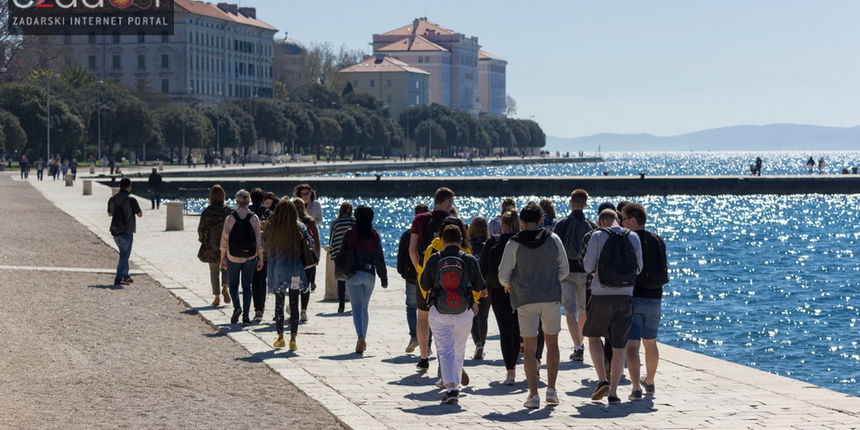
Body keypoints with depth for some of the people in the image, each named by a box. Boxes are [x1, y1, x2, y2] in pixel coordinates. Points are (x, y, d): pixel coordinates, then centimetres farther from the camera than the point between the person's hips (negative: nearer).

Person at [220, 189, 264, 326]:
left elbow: (224, 240, -4)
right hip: (250, 257, 1)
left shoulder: (230, 218, -7)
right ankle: (245, 316, 4)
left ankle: (237, 307, -10)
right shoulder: (254, 218, -5)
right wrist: (260, 259, 5)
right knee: (247, 286, 9)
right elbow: (258, 240, -2)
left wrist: (222, 258, 6)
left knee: (233, 284, 14)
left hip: (233, 257, -1)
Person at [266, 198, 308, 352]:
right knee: (294, 305, 4)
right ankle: (293, 339, 1)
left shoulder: (271, 228, -7)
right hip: (295, 271, -1)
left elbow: (264, 246, 2)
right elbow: (309, 246, -4)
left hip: (277, 271, 1)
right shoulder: (299, 227, -7)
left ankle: (280, 337, 16)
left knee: (279, 304, 13)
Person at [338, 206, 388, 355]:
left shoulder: (350, 234, -4)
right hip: (370, 275, 3)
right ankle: (362, 339, 20)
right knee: (364, 308, 16)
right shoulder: (375, 235, 0)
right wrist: (384, 278, 5)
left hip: (354, 274, -3)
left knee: (357, 308, -5)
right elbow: (379, 258, 0)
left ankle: (361, 338, -24)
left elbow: (342, 253, -1)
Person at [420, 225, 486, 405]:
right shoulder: (470, 260, -4)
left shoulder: (434, 259, -6)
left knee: (445, 350, -1)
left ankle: (451, 387, -16)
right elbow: (479, 286, 7)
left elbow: (424, 283, 4)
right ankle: (455, 384, 31)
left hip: (439, 312, -1)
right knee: (459, 351, 18)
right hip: (464, 313, 1)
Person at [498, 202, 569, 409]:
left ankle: (533, 394, -3)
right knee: (552, 343, 15)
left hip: (525, 300, -2)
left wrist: (507, 284, 17)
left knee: (529, 347, 2)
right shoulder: (553, 239, 1)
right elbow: (564, 269, 5)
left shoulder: (514, 243, -6)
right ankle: (551, 390, 13)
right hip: (551, 298, 2)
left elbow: (503, 274, -5)